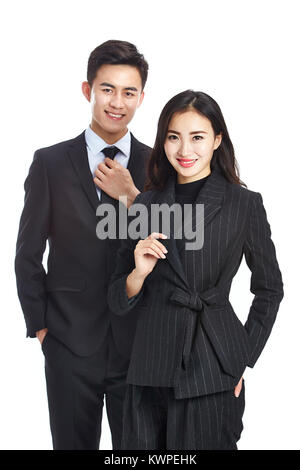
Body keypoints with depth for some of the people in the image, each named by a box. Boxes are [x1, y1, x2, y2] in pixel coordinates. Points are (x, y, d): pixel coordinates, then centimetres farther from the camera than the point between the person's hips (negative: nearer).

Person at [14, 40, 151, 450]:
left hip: (139, 343, 1)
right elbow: (28, 254, 4)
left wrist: (132, 197, -13)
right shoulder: (50, 163, 0)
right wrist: (39, 325, 0)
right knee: (72, 442, 12)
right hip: (71, 342, -1)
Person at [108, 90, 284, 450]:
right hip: (151, 367, 3)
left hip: (212, 368, -3)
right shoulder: (145, 204, 6)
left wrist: (244, 360, 3)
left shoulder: (245, 204, -2)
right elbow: (119, 303, 9)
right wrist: (139, 273, -11)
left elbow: (269, 289, 9)